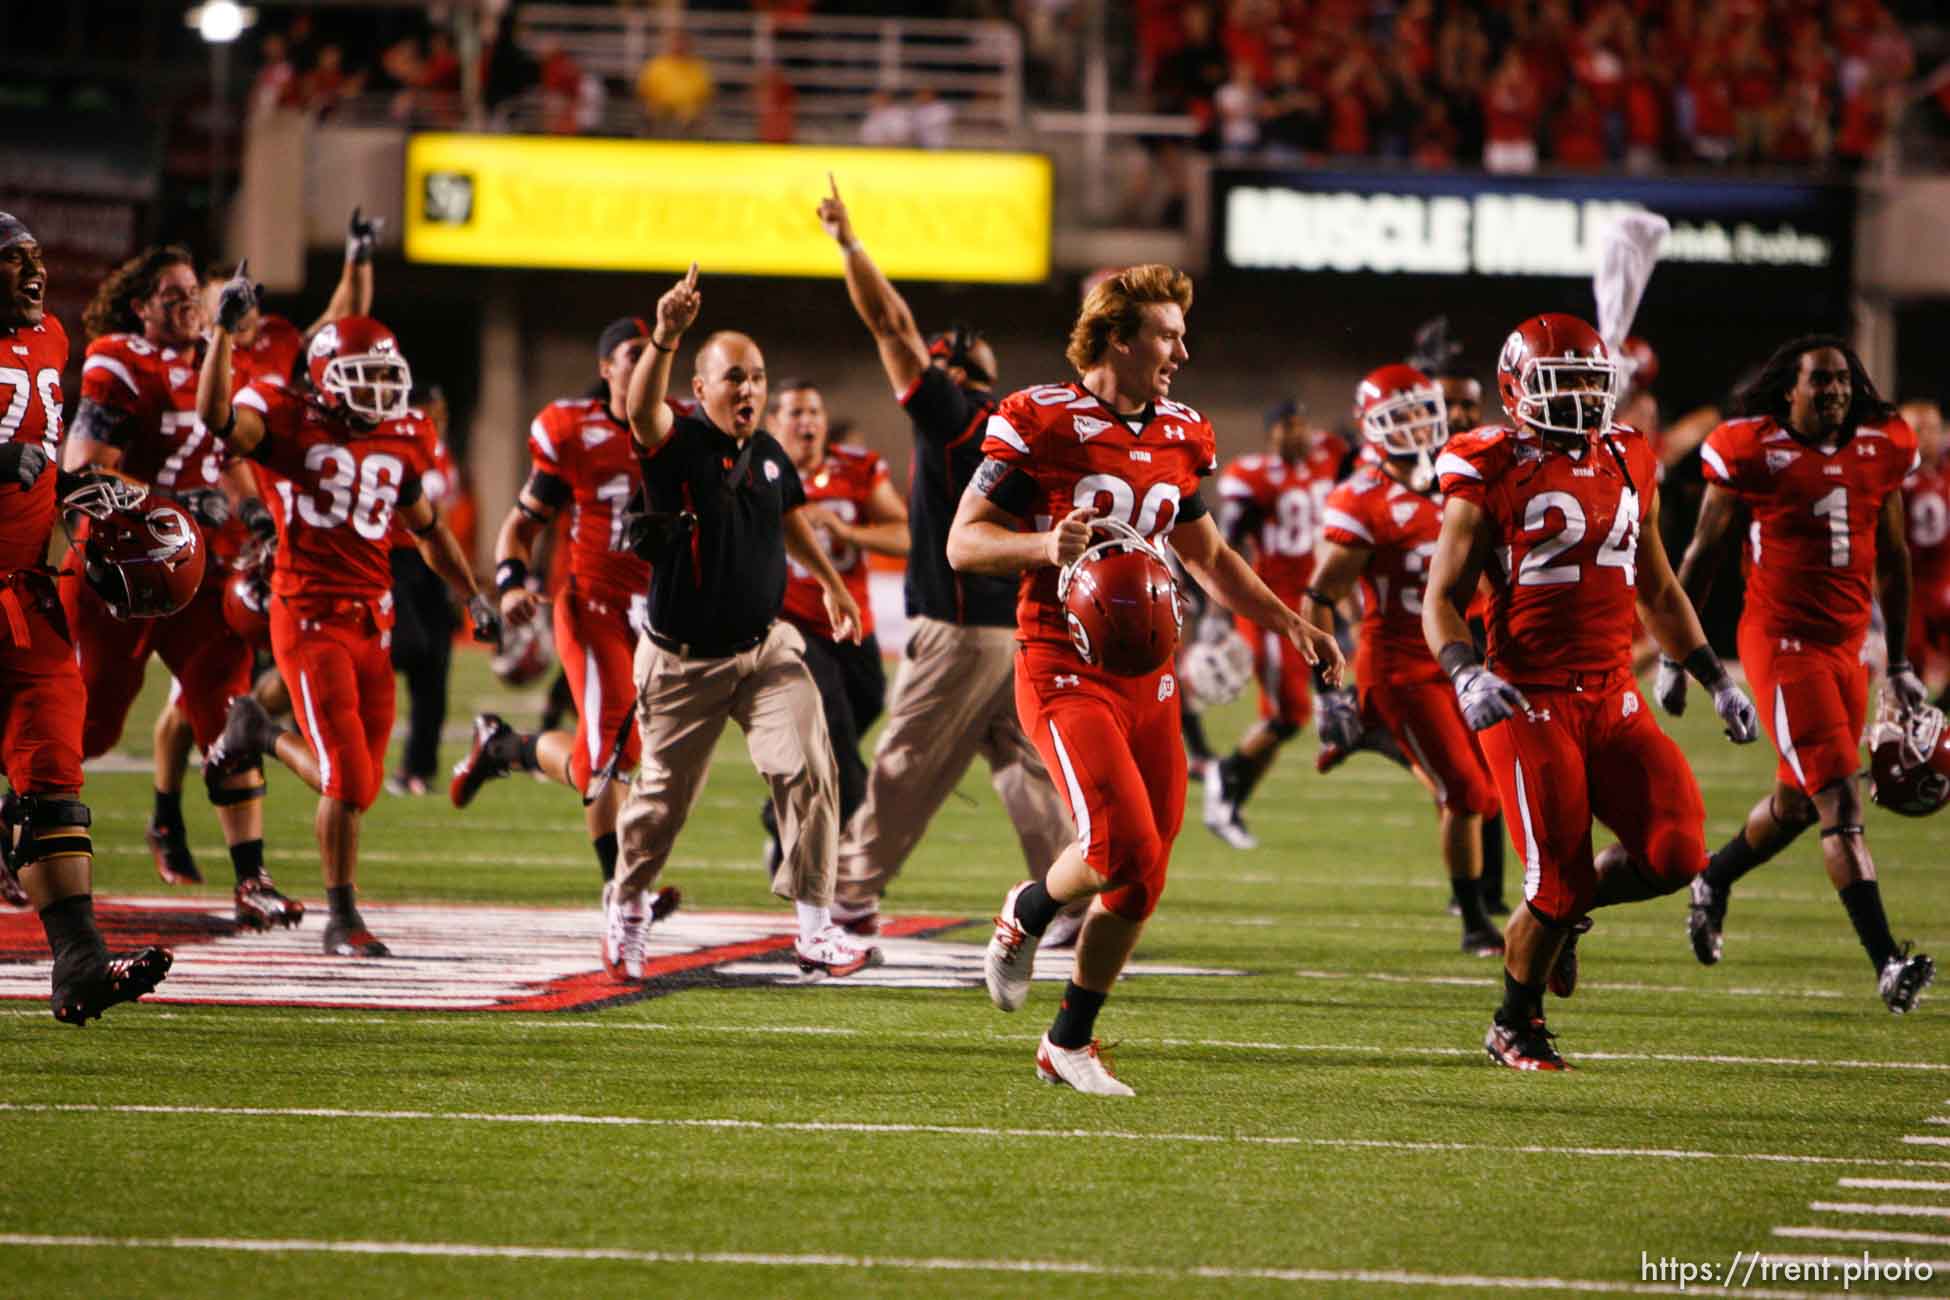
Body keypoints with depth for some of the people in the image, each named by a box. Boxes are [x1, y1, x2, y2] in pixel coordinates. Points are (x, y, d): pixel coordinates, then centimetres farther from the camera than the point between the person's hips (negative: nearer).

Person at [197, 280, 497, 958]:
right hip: (310, 616, -6)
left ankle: (262, 735, 36)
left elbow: (426, 527, 26)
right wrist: (224, 329, -30)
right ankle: (342, 920, 6)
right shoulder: (288, 423, -6)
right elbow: (216, 416, -26)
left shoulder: (401, 440, 11)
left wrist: (472, 595, 25)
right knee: (348, 779, -10)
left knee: (361, 780, 7)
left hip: (373, 619, 6)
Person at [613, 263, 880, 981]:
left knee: (806, 769, -13)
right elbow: (642, 407, -40)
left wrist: (830, 582, 34)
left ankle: (815, 929, -7)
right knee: (663, 796, 10)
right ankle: (628, 903, 39)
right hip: (684, 661, -4)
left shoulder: (769, 455, 2)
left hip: (765, 647, 4)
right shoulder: (677, 445, -16)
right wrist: (664, 340, -58)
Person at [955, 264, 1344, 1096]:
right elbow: (964, 542, -7)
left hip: (1148, 675, 7)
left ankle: (1070, 1042, 20)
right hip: (1067, 673, -6)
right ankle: (1027, 914, 13)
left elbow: (1207, 557, 27)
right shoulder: (1042, 423, -8)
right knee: (1123, 847, -20)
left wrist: (1289, 623, 18)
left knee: (1141, 877, 5)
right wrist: (1043, 544, -26)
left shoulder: (1177, 439, 12)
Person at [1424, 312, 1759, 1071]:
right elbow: (1441, 601, -4)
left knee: (1673, 852, -11)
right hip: (1528, 698, -5)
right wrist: (1466, 674, -23)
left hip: (1613, 697, 5)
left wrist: (1716, 681, 21)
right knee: (1557, 880, -7)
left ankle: (1564, 908, 19)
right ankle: (1514, 1028, 17)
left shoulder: (1629, 468, 13)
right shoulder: (1489, 480, -4)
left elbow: (1658, 592, 24)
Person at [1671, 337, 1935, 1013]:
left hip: (1846, 646, 6)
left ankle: (1712, 882, 47)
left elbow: (1890, 562, 17)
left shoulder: (1880, 451, 5)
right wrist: (1673, 657, 2)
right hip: (1781, 643, -6)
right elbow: (1702, 554, 0)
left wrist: (1900, 663, 20)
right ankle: (1888, 963, -18)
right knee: (1840, 802, -14)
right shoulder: (1750, 452, -10)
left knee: (1798, 802, 17)